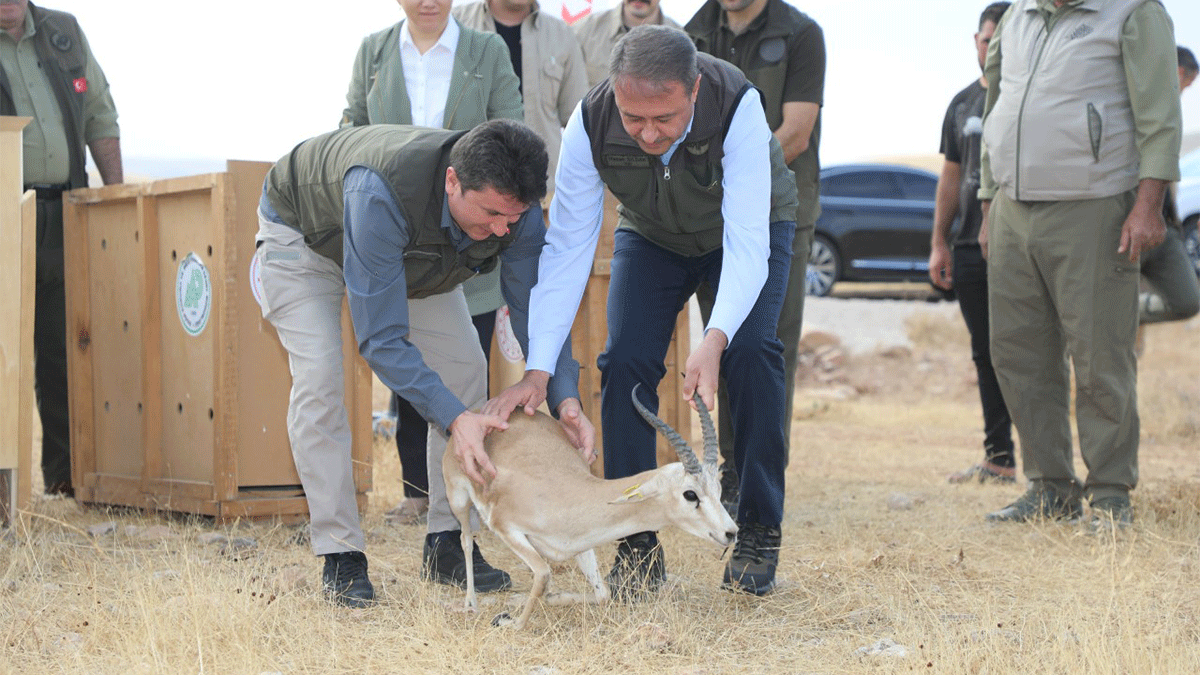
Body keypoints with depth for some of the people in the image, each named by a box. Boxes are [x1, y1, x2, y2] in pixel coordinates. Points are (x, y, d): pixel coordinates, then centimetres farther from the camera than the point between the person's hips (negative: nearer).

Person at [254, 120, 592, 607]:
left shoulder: (511, 203, -31)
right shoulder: (380, 193, -49)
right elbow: (381, 338, -45)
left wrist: (564, 398, -38)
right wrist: (454, 417, -55)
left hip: (412, 250, 5)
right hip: (304, 232, -5)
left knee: (463, 363, -7)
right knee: (319, 379, -21)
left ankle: (447, 545, 0)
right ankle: (340, 557, -13)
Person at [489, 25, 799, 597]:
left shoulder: (738, 106, -41)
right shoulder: (590, 124, -32)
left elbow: (746, 241, -43)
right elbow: (566, 249, -29)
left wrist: (715, 339, -58)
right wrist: (536, 371, -36)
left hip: (749, 227, -2)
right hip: (651, 235, 2)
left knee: (751, 352, -24)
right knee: (625, 361, -16)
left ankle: (758, 534, -10)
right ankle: (637, 544, -5)